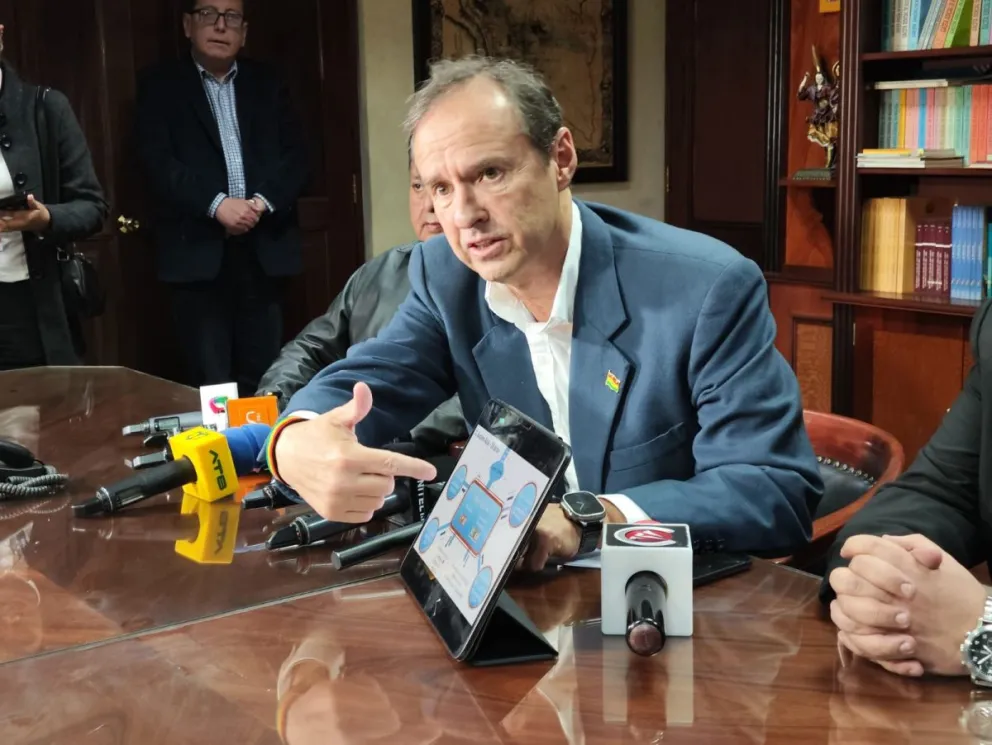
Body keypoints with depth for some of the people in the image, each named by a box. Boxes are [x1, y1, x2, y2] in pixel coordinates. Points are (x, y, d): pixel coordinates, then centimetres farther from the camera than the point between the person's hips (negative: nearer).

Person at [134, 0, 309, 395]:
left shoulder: (268, 83, 16)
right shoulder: (160, 84, 7)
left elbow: (295, 156, 7)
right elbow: (157, 161, -5)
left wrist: (263, 201, -11)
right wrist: (216, 203, -17)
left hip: (264, 250, 3)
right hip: (198, 252, -2)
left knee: (264, 378, 5)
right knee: (211, 382, -1)